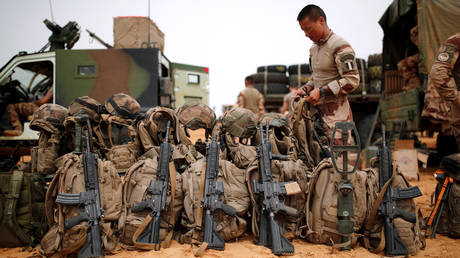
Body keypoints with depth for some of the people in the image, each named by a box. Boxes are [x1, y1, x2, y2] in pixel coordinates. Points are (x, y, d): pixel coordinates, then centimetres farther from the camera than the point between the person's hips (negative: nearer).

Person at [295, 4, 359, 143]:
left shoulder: (340, 46, -10)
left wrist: (321, 91, -19)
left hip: (336, 112, -8)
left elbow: (352, 80, -17)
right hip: (318, 110, 8)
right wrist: (306, 89, 8)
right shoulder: (313, 49, 18)